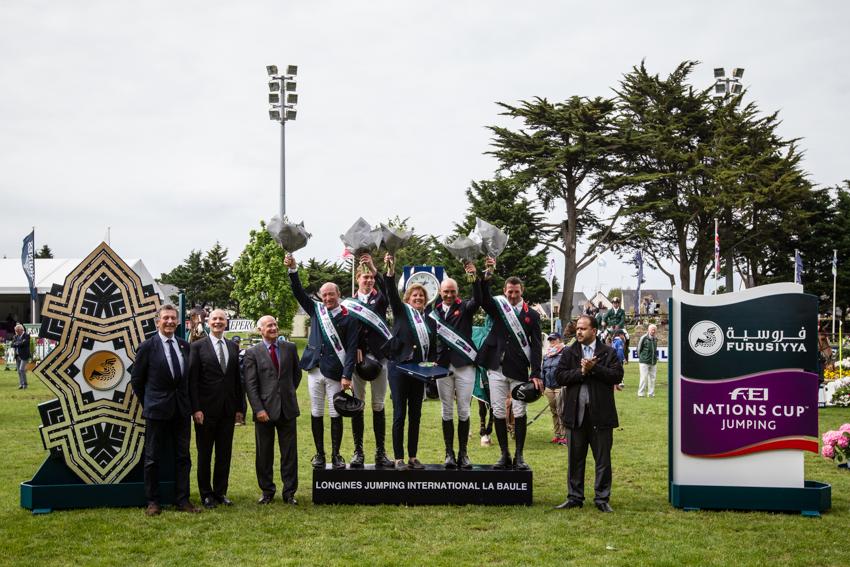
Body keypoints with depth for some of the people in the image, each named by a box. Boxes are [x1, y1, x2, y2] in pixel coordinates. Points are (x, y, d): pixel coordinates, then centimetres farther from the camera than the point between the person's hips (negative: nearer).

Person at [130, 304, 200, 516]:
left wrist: (188, 402, 9)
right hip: (157, 410, -4)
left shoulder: (185, 346, 6)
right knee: (153, 458, 4)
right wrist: (147, 403, 2)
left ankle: (182, 500, 16)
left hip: (182, 410, 4)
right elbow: (136, 379, 0)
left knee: (183, 457, 8)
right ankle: (152, 501, 13)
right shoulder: (147, 347, -5)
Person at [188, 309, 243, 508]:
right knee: (204, 453, 6)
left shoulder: (233, 347, 10)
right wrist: (196, 409, -13)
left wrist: (240, 408, 6)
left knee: (224, 454, 8)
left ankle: (220, 492, 17)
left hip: (228, 410, 4)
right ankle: (206, 494, 15)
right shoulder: (198, 347, -3)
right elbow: (192, 380, -6)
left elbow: (237, 379, 11)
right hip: (206, 409, -4)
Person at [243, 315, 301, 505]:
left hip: (287, 409, 2)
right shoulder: (252, 353, -1)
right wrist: (258, 409, -12)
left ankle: (289, 492, 13)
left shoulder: (290, 348, 7)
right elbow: (250, 384, -5)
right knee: (264, 454, 6)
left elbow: (297, 373, 19)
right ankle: (267, 491, 18)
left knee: (290, 453, 4)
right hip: (265, 409, -2)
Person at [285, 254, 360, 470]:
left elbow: (351, 349, -7)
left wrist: (346, 375, -14)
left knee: (336, 414, 2)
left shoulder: (348, 319, -3)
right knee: (316, 413, 8)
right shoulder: (316, 310, 10)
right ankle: (319, 454, 17)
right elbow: (299, 293, 6)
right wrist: (292, 270, -8)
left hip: (335, 372, -4)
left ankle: (336, 455, 12)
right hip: (315, 369, 4)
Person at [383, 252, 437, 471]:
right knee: (399, 415, -3)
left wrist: (431, 363, -3)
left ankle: (413, 456, 14)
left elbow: (433, 348, 17)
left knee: (415, 415, 7)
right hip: (399, 368, -4)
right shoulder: (401, 312, 3)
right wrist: (390, 270, -27)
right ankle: (398, 458, 2)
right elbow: (391, 293, -13)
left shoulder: (430, 321, 15)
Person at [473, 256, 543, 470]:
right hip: (497, 368, 1)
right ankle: (504, 455, 12)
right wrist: (487, 274, -25)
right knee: (498, 412, 3)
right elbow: (481, 298, -11)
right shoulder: (498, 308, 9)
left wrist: (536, 374, -9)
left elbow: (536, 346, 1)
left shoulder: (531, 315, 6)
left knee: (519, 413, -1)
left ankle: (519, 456, 8)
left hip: (519, 370, -1)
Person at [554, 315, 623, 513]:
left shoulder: (608, 352, 3)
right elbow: (559, 376, -2)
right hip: (575, 413, 2)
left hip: (601, 414, -2)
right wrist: (581, 372, -13)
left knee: (603, 459, 3)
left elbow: (617, 375, -9)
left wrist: (594, 368, -16)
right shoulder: (569, 353, 9)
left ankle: (602, 499, 11)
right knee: (575, 458, 9)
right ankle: (575, 497, 17)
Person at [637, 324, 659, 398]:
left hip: (653, 362, 6)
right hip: (644, 362, -6)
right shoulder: (644, 338, -6)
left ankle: (651, 393, 14)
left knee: (652, 378, 7)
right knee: (644, 378, -9)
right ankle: (641, 393, -3)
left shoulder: (655, 339, 11)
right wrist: (640, 358, 3)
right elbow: (639, 349, 0)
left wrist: (655, 357, 11)